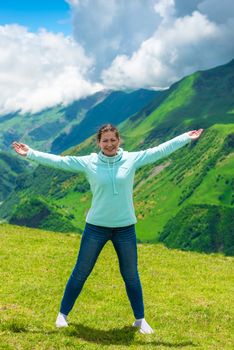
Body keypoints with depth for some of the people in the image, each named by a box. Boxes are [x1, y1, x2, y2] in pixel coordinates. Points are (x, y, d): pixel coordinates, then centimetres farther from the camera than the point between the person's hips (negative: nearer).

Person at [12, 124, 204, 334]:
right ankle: (63, 314, 26)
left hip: (125, 228, 1)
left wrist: (186, 138, 2)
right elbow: (58, 161, -4)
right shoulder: (87, 163, -5)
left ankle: (140, 319, 28)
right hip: (96, 227, -1)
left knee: (131, 275, 13)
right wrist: (30, 153, -5)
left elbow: (160, 151, 1)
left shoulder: (132, 159, -3)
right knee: (80, 273, 10)